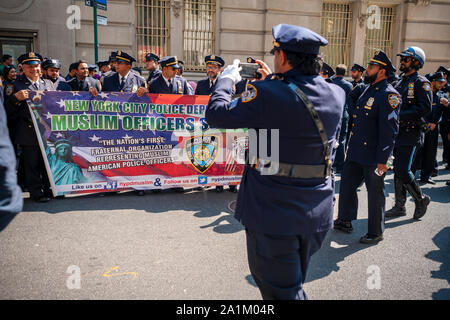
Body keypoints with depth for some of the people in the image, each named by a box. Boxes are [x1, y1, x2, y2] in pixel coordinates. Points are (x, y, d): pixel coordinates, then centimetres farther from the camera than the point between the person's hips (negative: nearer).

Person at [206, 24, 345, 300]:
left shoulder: (266, 94, -22)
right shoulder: (336, 95, -2)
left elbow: (216, 114, -12)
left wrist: (227, 78, 5)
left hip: (274, 213, -6)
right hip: (318, 214, 7)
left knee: (281, 290, 11)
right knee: (295, 283, 27)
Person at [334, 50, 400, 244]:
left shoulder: (389, 95, -16)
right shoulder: (369, 90, 13)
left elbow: (390, 130, -20)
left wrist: (382, 160, -21)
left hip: (373, 156, -9)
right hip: (355, 152, 9)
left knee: (375, 194, 5)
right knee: (346, 185, 15)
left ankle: (376, 233, 21)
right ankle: (344, 221, 33)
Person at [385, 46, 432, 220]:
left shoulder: (421, 83, -6)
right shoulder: (399, 82, 17)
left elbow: (425, 108, -18)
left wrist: (400, 115, -22)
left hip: (410, 133, -7)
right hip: (397, 132, 8)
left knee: (403, 171, -11)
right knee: (397, 170, 10)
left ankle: (421, 199, 13)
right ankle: (399, 206, 20)